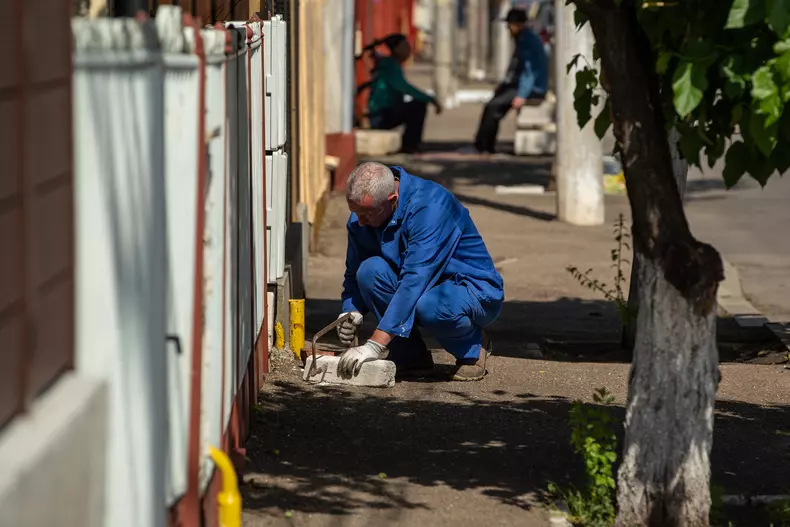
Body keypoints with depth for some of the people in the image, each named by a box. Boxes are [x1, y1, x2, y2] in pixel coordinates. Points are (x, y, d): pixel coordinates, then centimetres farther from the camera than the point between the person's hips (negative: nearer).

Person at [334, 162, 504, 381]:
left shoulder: (430, 206, -30)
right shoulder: (361, 216, -8)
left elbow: (414, 281, -37)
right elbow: (355, 272, 6)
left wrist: (374, 345, -42)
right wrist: (351, 311, -18)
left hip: (475, 291, -6)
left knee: (427, 306, -39)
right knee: (370, 270, -22)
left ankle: (472, 349, -5)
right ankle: (410, 354, -5)